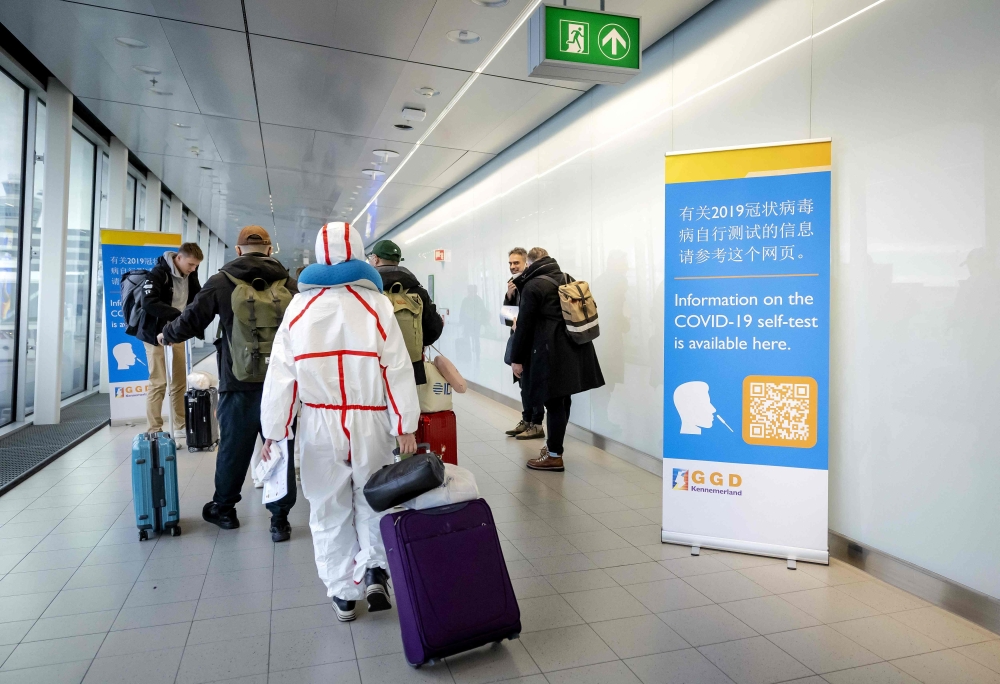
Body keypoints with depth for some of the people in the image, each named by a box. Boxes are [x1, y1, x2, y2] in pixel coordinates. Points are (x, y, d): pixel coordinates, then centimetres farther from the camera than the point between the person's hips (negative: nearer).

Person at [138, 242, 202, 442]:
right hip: (156, 334, -7)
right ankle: (154, 432, 4)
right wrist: (178, 314, -31)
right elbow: (149, 303, -27)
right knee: (159, 383, -4)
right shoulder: (158, 273, -16)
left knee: (180, 383, 9)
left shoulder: (190, 276, 5)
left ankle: (180, 430, 18)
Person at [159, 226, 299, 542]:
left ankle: (224, 509, 32)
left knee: (232, 447, 14)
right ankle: (280, 518, 12)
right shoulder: (288, 282, 2)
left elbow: (191, 320, 3)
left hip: (238, 382, 0)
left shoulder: (221, 281, -1)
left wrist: (167, 335, 24)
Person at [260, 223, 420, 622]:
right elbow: (397, 369, -8)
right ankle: (374, 572, 7)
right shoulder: (376, 305, -6)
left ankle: (343, 593, 22)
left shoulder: (300, 307, -1)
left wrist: (273, 430, 6)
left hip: (320, 424, 1)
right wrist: (405, 425, -3)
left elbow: (281, 373, -1)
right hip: (370, 424, -1)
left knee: (329, 509, 14)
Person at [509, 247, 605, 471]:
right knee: (562, 400, 15)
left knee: (553, 402, -2)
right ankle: (554, 444, 29)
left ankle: (554, 456, 5)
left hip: (551, 351, -8)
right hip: (573, 347, 8)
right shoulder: (568, 280, 14)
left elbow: (525, 325, -8)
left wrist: (517, 358, -1)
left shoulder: (533, 286, -8)